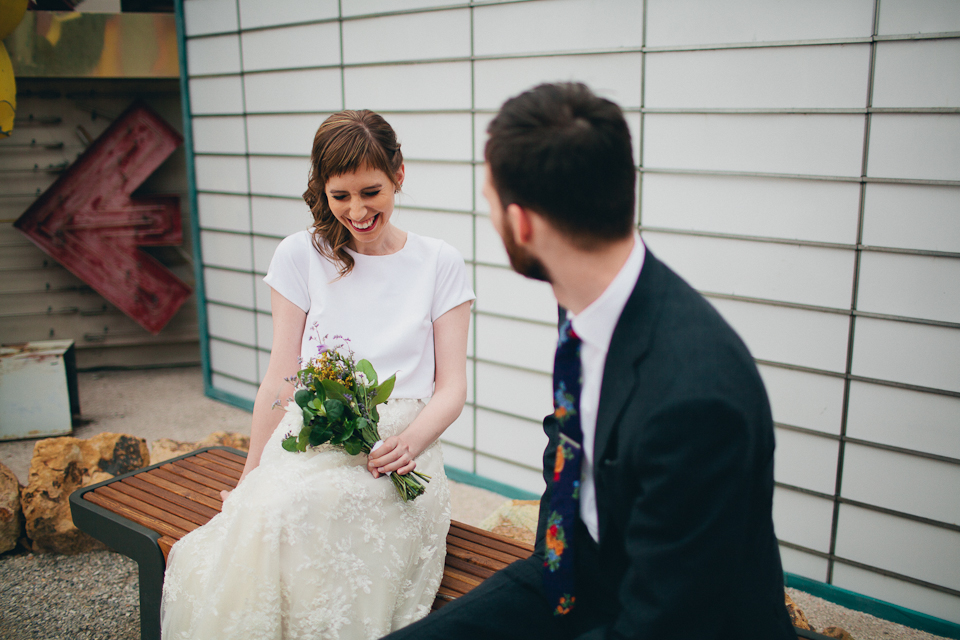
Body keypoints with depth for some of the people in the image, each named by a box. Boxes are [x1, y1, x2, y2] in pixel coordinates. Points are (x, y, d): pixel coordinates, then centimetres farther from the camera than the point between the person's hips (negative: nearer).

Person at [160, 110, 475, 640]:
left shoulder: (440, 264, 8)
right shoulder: (301, 256, 10)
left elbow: (452, 387, 6)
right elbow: (281, 376, 10)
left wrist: (410, 442, -14)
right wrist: (252, 474, 5)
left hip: (398, 455, -1)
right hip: (309, 442, 2)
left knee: (298, 505, -34)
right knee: (264, 508, -34)